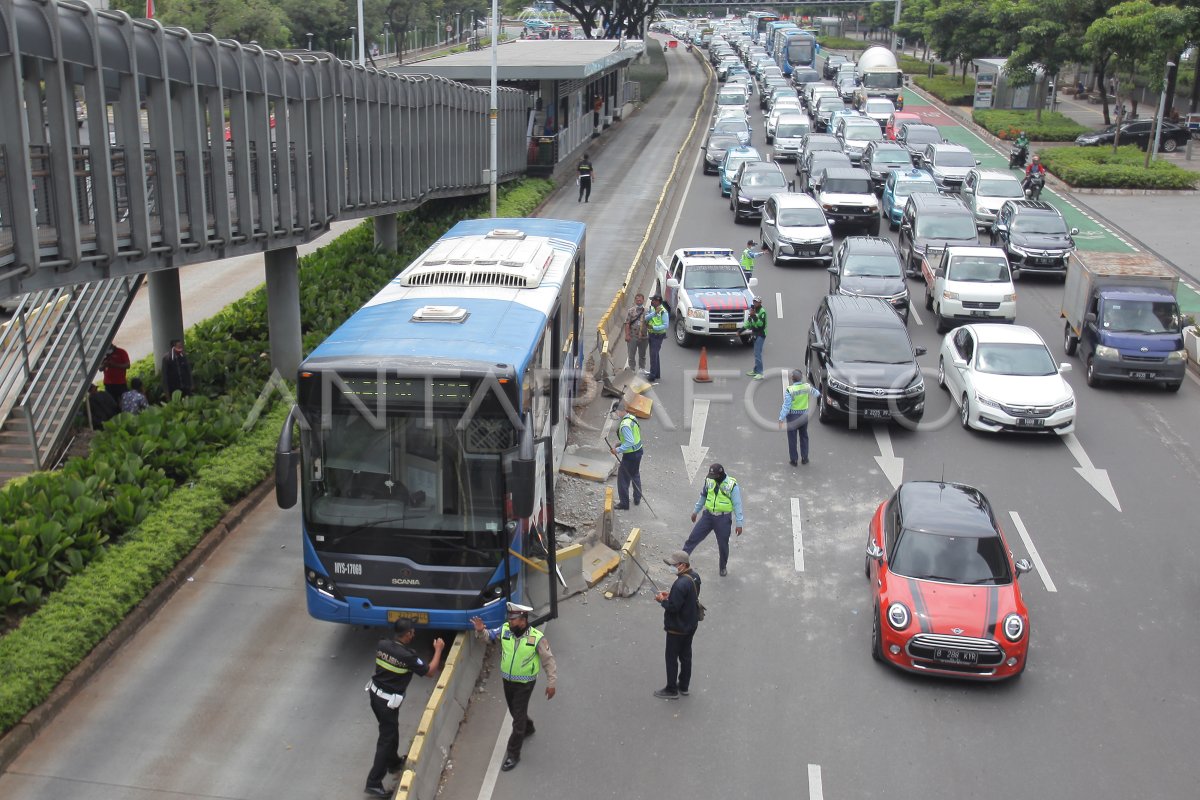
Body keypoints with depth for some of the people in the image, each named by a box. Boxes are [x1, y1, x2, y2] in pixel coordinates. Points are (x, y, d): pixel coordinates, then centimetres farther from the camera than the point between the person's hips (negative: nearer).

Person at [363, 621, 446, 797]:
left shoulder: (382, 645, -6)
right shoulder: (407, 656, -24)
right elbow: (430, 672, -12)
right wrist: (438, 650, -1)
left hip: (375, 693, 8)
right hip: (388, 701, -8)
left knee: (390, 730, 26)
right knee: (387, 738, 1)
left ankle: (393, 763, 46)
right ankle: (374, 783, 3)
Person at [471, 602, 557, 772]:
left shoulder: (537, 638, -22)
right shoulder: (504, 630, -13)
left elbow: (548, 661, -13)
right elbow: (488, 635, 1)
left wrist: (551, 683, -10)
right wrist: (480, 630, -23)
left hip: (525, 683, -5)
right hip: (507, 680, 5)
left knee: (518, 717, -1)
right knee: (515, 711, 25)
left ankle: (513, 755, 11)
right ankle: (528, 728, 55)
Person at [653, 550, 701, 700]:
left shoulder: (681, 584, -32)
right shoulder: (694, 576, -4)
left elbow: (673, 607, -29)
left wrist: (662, 600, -12)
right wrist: (671, 595, 5)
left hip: (677, 628, -9)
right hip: (691, 625, 9)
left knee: (672, 658, 9)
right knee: (686, 656, 21)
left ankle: (671, 690, 22)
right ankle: (684, 686, 36)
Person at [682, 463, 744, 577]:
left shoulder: (732, 486, -17)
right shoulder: (709, 481, -4)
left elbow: (737, 505, -12)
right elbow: (703, 496, 13)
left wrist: (739, 524, -12)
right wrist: (696, 511, 20)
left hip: (723, 519, -3)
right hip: (708, 515, 3)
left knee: (723, 545, 11)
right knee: (693, 537, -1)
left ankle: (723, 567, 33)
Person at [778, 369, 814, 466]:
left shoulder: (789, 390, -21)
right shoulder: (807, 386, -9)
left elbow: (786, 406, -21)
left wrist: (781, 418, -15)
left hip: (792, 416, -4)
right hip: (804, 415, 4)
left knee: (792, 438, 8)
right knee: (804, 437, 19)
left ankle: (793, 460, 14)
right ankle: (804, 458, 25)